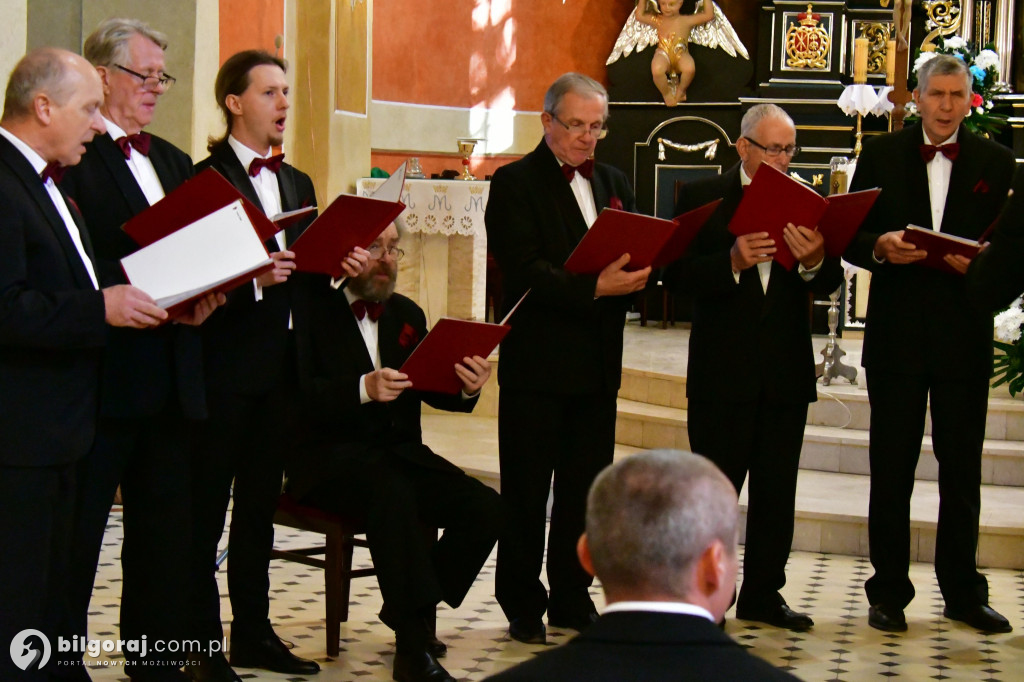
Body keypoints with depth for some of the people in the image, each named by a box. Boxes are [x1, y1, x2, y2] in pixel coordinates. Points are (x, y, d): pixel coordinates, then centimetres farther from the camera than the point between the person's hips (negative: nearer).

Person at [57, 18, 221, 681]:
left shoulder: (174, 162, 19)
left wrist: (204, 292, -2)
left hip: (169, 377, 8)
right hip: (99, 377, -8)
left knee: (165, 528, 14)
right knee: (76, 532, 0)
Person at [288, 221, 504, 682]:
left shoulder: (407, 314, 17)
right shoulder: (310, 307, -3)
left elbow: (431, 388, 6)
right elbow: (299, 393, -15)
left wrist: (467, 387, -16)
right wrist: (363, 389, -30)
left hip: (399, 452, 6)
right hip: (330, 456, -6)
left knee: (485, 507, -17)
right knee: (393, 492, -38)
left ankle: (410, 611, 3)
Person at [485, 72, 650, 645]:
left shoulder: (613, 183, 15)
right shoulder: (515, 183, -5)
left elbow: (638, 255, 11)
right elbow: (526, 273, -16)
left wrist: (632, 275, -12)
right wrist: (595, 287, -25)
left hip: (597, 363, 6)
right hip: (537, 363, -6)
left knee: (586, 490, 12)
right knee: (527, 492, 3)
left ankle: (572, 598, 23)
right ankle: (523, 606, 13)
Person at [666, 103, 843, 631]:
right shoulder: (702, 198, -1)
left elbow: (828, 286, -2)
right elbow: (677, 274, -10)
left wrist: (814, 261, -24)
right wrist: (733, 262, -25)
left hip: (787, 370, 3)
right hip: (722, 369, -3)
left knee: (776, 492, 10)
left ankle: (763, 594, 22)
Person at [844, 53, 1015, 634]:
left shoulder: (996, 162, 5)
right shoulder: (882, 155, 5)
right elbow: (851, 238, 3)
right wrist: (880, 247, -17)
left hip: (965, 335, 1)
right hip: (897, 335, 0)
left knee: (962, 470, 9)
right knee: (892, 468, 6)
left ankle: (963, 592, 20)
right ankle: (889, 592, 15)